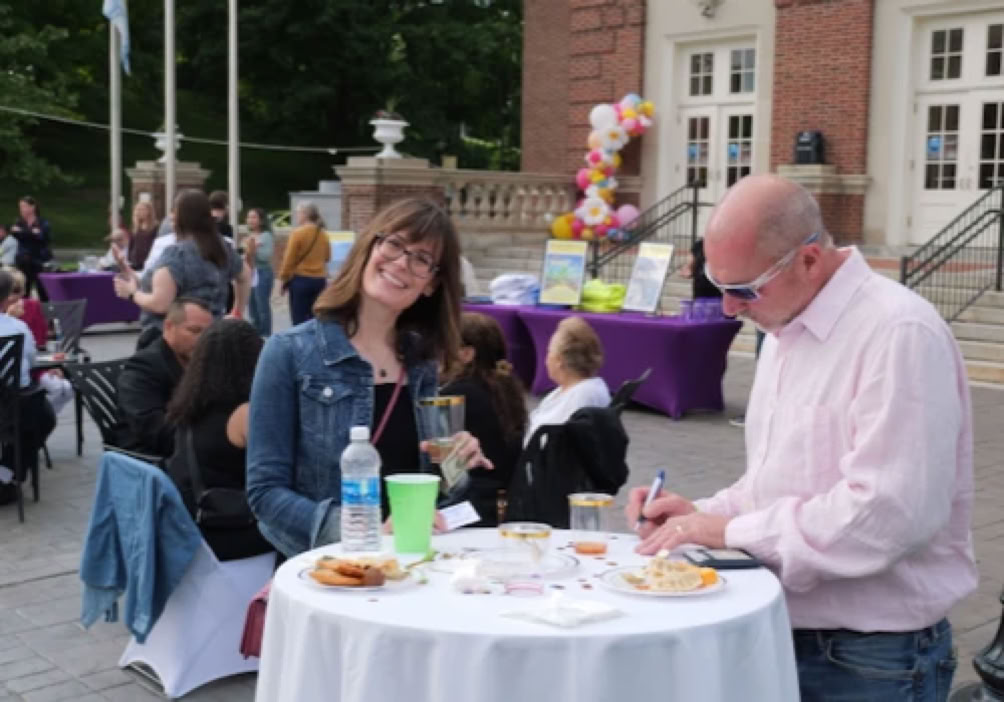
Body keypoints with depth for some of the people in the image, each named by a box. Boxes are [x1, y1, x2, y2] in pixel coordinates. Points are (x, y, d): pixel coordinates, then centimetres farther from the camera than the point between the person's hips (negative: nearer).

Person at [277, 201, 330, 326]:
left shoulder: (298, 233, -11)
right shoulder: (323, 234, 3)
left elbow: (289, 259, -8)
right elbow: (327, 257, 15)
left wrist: (284, 278, 1)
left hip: (300, 279, -5)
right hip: (320, 279, 5)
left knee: (299, 320, -1)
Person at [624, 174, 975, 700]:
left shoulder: (900, 333, -20)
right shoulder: (785, 330, 9)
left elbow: (891, 512, -28)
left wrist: (733, 530, -20)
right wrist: (704, 516, 1)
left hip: (874, 659, -8)